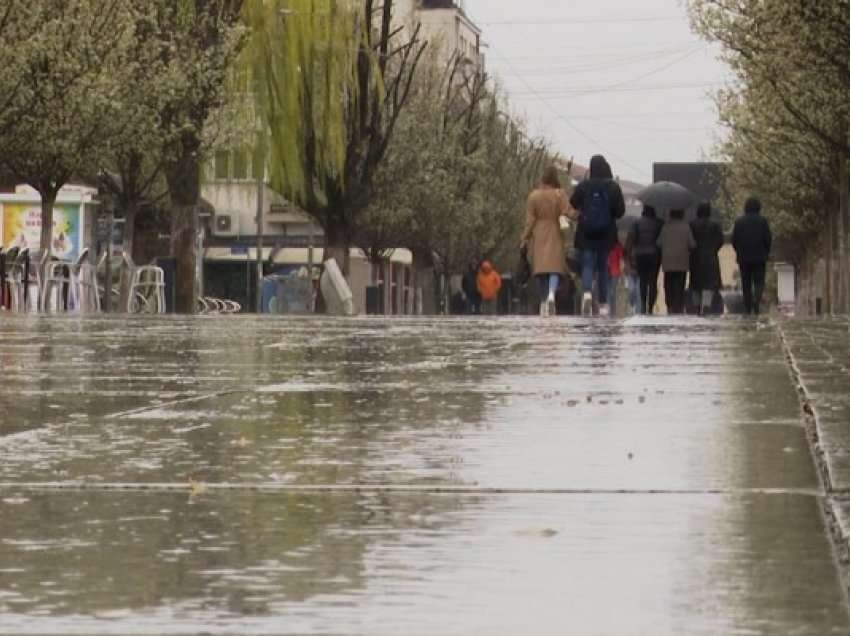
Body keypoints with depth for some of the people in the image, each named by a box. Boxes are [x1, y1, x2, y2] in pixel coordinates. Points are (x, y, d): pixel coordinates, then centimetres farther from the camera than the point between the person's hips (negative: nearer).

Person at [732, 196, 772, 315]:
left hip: (743, 257, 2)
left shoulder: (739, 221, 1)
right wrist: (766, 253, 9)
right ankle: (756, 303, -22)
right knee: (759, 282, 1)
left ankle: (747, 308, 7)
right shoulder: (762, 221, -4)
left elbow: (734, 240, 1)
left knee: (746, 284, 8)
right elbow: (768, 239, -5)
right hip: (759, 257, -2)